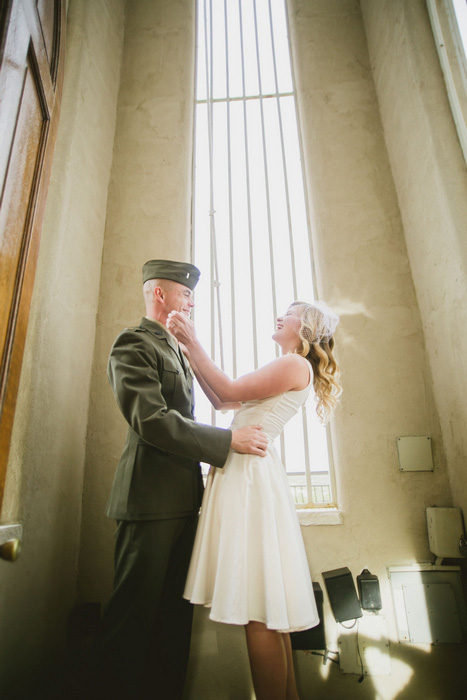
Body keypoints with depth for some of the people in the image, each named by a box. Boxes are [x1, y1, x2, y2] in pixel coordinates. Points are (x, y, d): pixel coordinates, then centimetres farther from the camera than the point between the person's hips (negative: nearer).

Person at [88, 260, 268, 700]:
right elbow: (151, 420, -21)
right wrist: (230, 440, -20)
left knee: (175, 609, 16)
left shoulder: (174, 349, 21)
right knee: (135, 610, 2)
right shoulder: (133, 344, -9)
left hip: (183, 497, 9)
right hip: (151, 498, -9)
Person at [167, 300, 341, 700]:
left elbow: (230, 391, -12)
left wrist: (194, 343, -9)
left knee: (258, 609, -4)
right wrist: (190, 351, 17)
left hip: (253, 473, -10)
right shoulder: (283, 369, 23)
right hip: (242, 472, 10)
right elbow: (221, 400, 19)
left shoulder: (296, 364, -5)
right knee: (266, 608, 15)